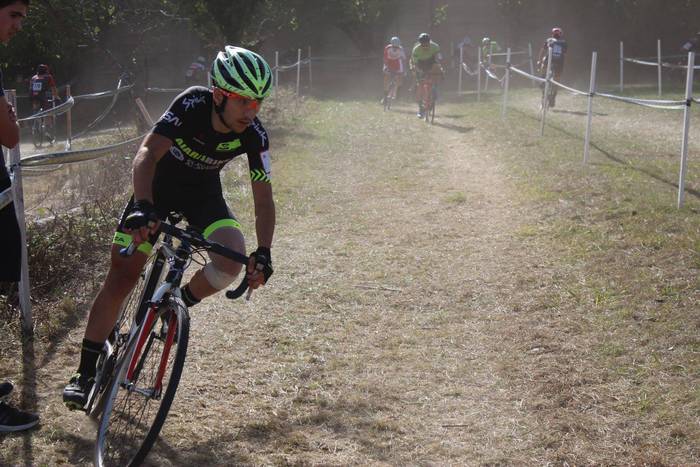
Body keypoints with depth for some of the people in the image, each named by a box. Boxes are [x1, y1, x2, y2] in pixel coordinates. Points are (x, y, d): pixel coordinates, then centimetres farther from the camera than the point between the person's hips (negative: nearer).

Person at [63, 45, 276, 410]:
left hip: (203, 194, 2)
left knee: (232, 262, -24)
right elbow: (147, 154, -39)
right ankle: (85, 372, 3)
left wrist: (263, 252, -31)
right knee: (121, 277, -7)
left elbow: (263, 199, -18)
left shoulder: (254, 135, -23)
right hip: (157, 187, -2)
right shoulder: (192, 104, -31)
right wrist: (143, 207, -54)